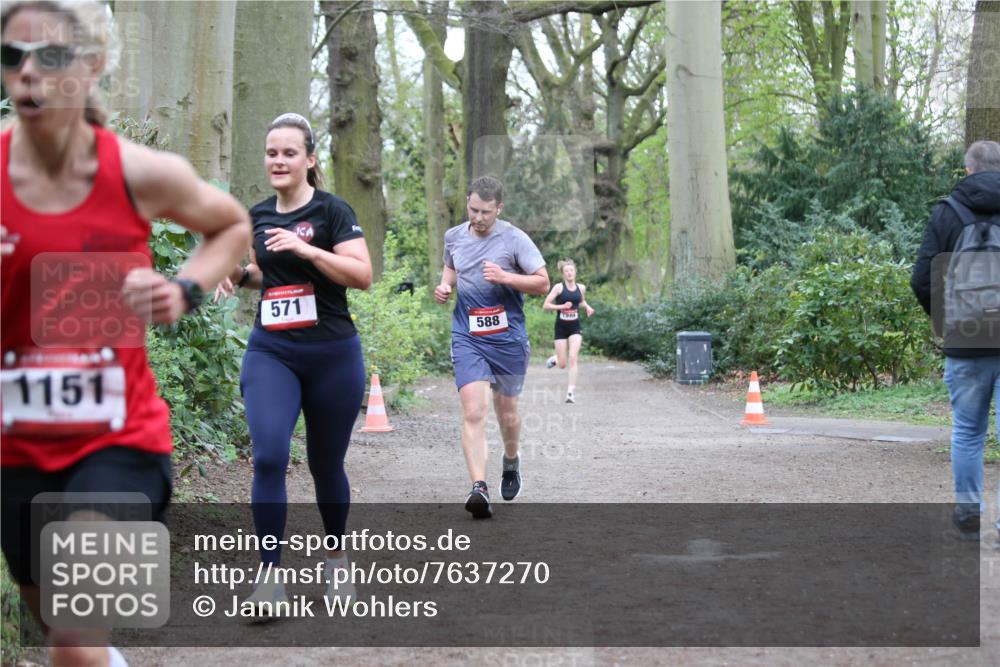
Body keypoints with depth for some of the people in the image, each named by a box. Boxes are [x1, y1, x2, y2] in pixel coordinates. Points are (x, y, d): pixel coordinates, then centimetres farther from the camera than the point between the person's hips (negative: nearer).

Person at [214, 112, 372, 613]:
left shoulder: (332, 210, -7)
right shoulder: (258, 215, 9)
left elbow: (362, 275, -16)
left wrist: (307, 249, -24)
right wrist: (241, 274, 3)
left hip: (332, 355, -3)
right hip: (270, 352, 3)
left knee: (326, 464, 10)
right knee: (268, 456, -16)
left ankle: (337, 557, 34)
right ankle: (269, 575, -11)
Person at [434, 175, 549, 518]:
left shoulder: (515, 239, -7)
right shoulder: (453, 237, 5)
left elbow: (543, 283, -6)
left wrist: (505, 277, -20)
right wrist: (445, 285, 4)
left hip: (508, 339, -1)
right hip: (467, 339, 1)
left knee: (507, 413, 13)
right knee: (473, 413, -16)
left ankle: (511, 461, 44)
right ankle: (479, 487, -22)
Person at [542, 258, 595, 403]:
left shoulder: (581, 288, 4)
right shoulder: (559, 287, -7)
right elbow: (545, 305, -8)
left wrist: (587, 307, 4)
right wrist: (561, 306, -20)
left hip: (575, 327, 2)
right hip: (561, 328, -2)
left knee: (572, 359, -15)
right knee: (563, 364, 2)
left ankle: (570, 393, -12)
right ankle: (554, 359, 40)